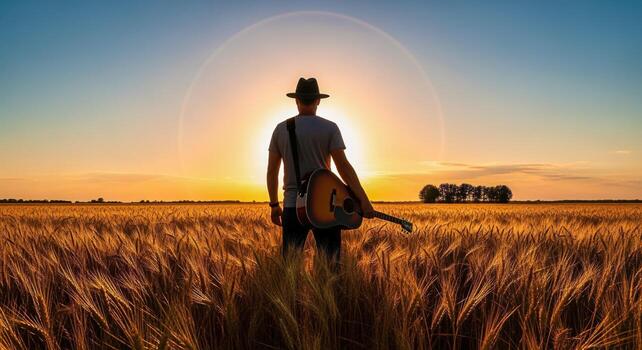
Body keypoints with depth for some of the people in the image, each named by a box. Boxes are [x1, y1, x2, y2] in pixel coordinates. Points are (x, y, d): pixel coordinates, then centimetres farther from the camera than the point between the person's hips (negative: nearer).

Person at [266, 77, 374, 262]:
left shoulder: (281, 129, 6)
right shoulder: (329, 128, -3)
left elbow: (271, 172, 7)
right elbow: (343, 166, -11)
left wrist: (274, 205, 16)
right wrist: (364, 200, -10)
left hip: (293, 206, 3)